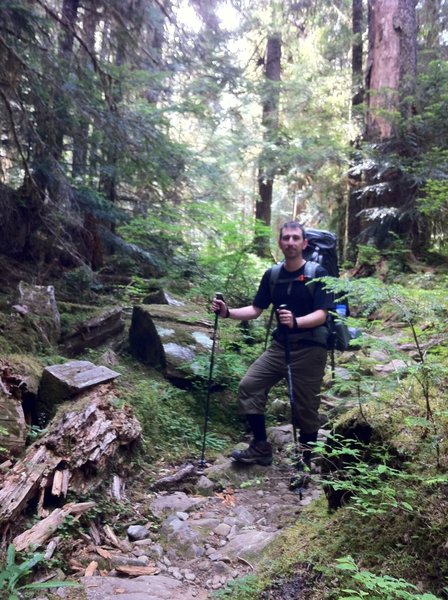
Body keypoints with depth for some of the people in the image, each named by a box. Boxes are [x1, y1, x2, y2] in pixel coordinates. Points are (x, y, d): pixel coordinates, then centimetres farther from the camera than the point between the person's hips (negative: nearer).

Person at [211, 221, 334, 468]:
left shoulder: (318, 274, -9)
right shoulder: (272, 275, 6)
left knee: (304, 406, 1)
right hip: (280, 345, 5)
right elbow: (255, 310, 8)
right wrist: (227, 312, -8)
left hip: (310, 348, -5)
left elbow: (321, 315, -18)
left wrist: (295, 321, -37)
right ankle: (261, 448, 8)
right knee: (249, 386, -5)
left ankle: (307, 461, 22)